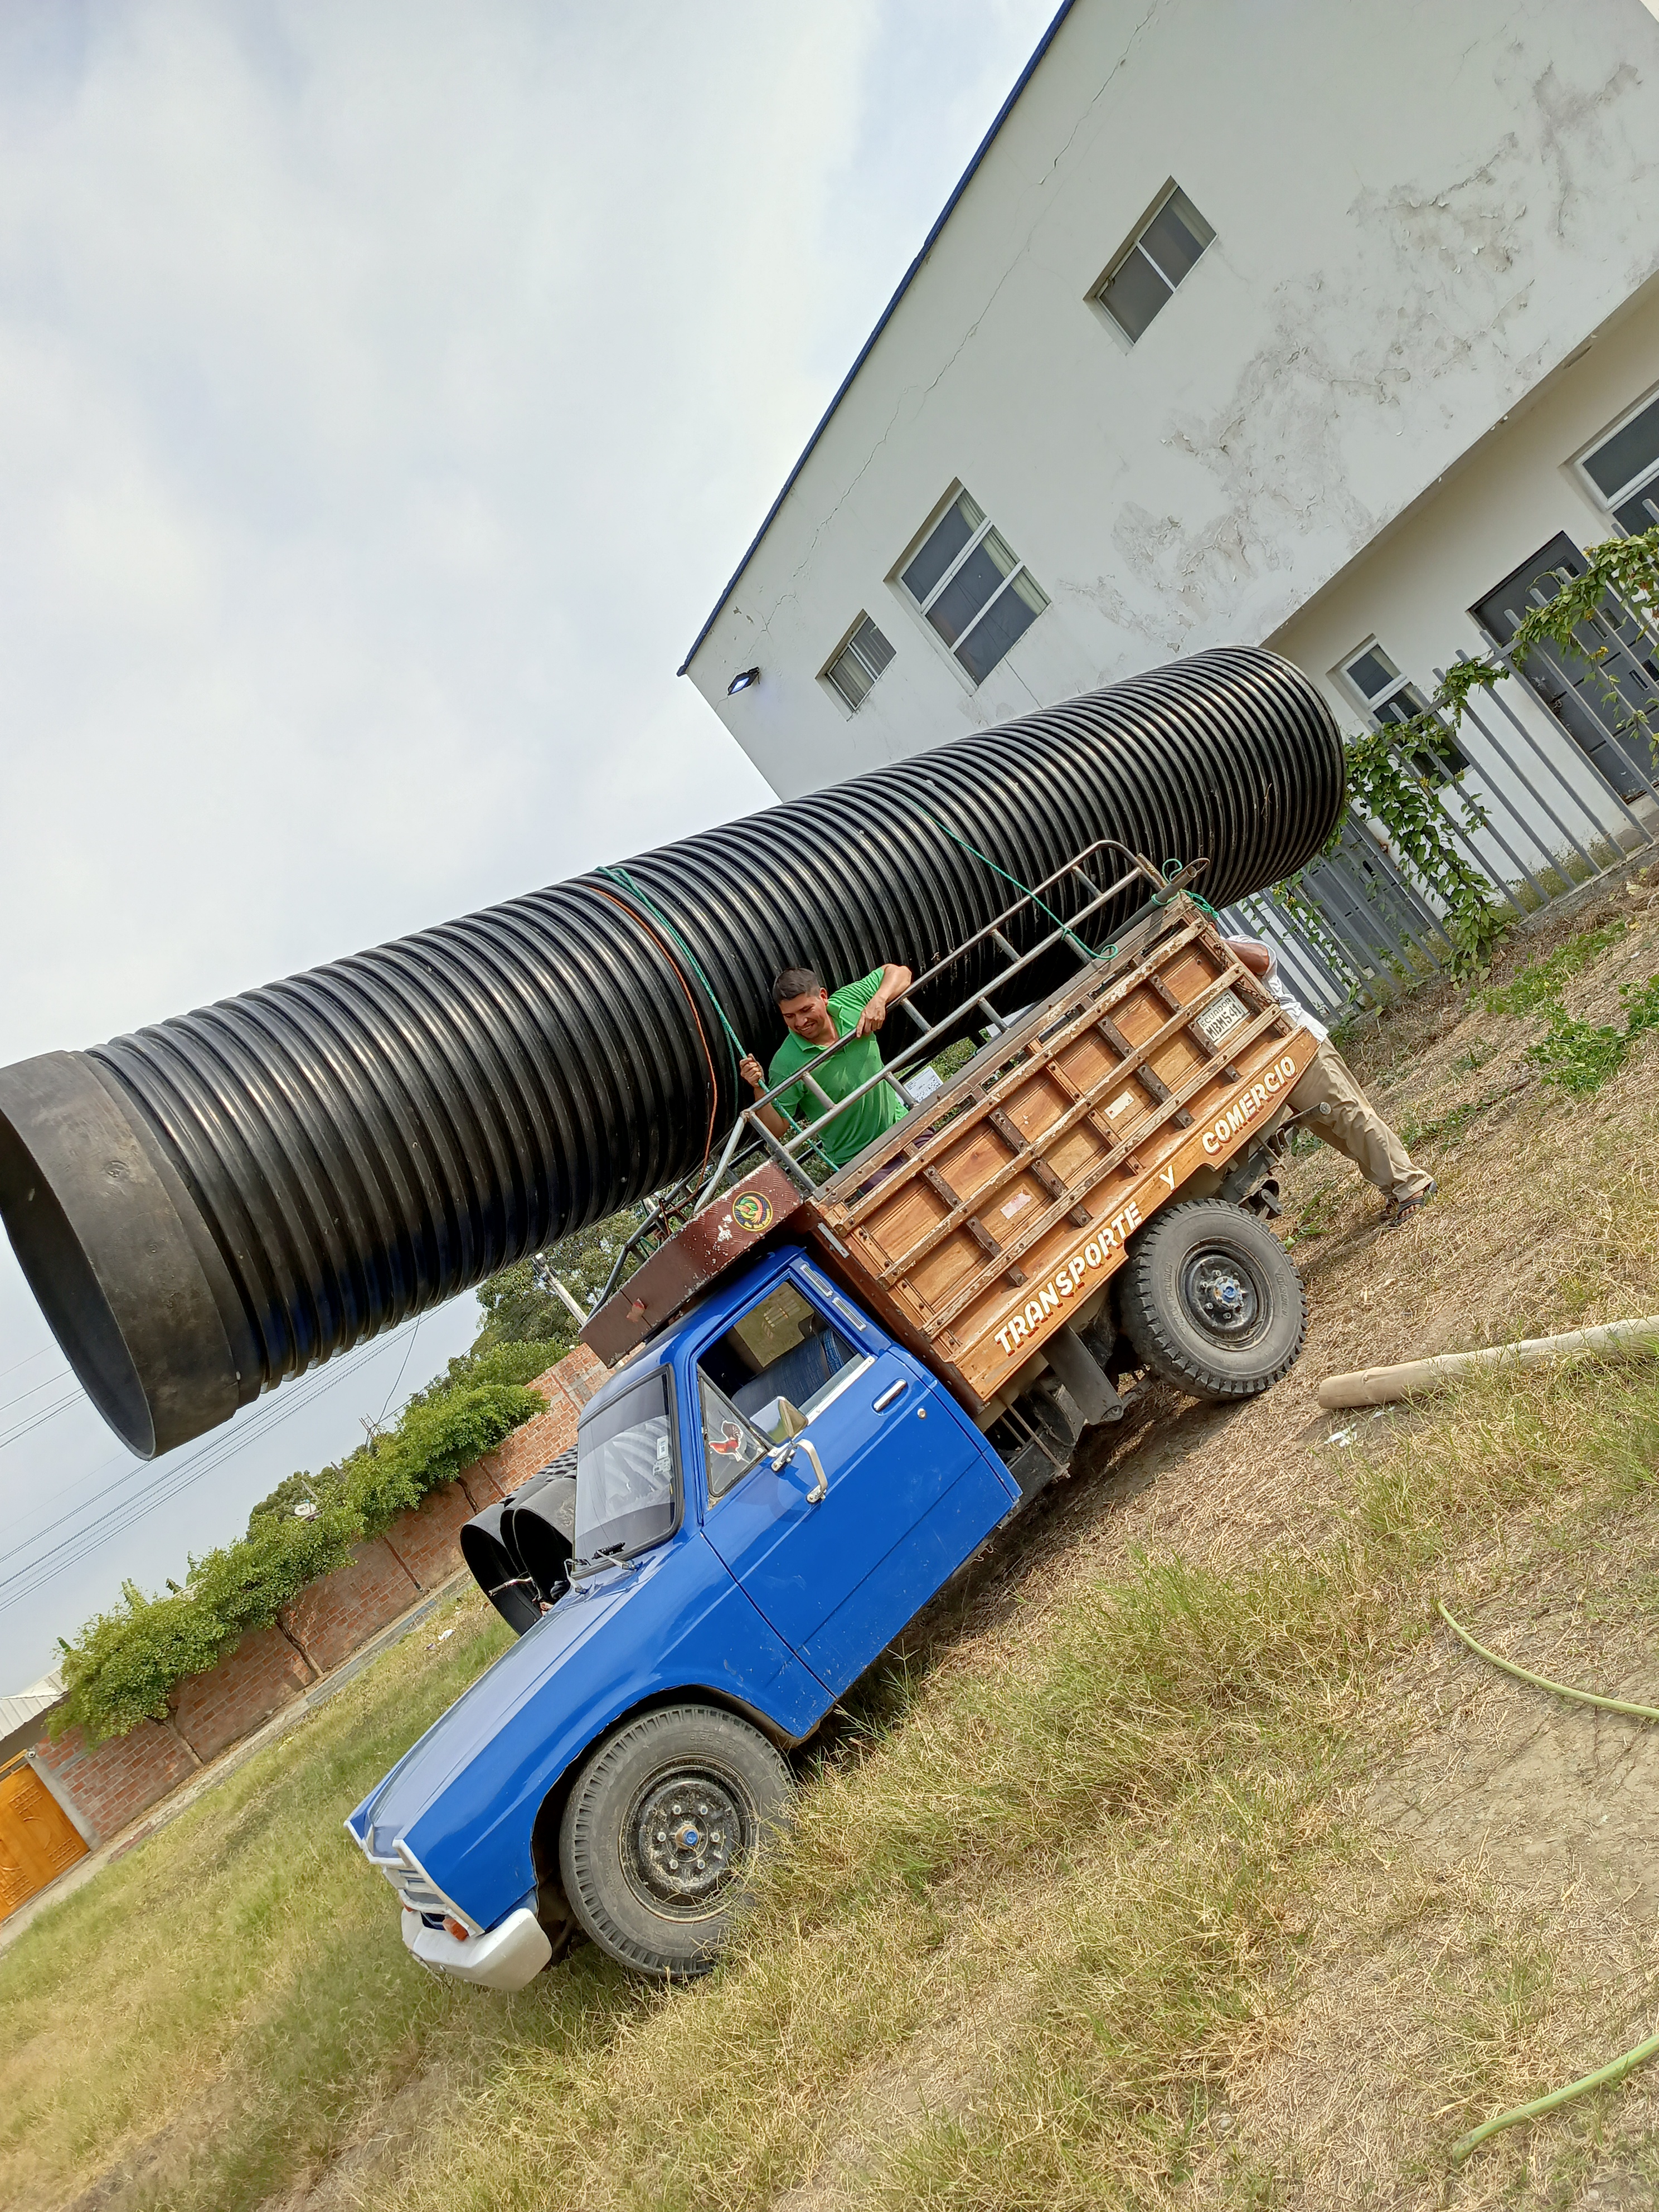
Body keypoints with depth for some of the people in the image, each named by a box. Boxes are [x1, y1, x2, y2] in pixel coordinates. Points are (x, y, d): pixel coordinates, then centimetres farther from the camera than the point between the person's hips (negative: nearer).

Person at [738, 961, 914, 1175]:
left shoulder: (849, 1000, -8)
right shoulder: (786, 1063, -21)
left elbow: (899, 972, 0)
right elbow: (776, 1129, -15)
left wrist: (878, 1001, -19)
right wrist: (759, 1089, -32)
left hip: (901, 1125, 4)